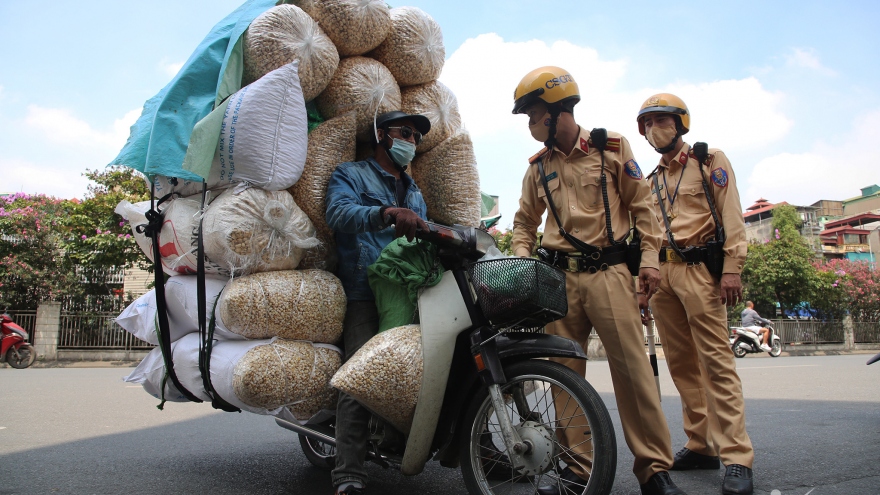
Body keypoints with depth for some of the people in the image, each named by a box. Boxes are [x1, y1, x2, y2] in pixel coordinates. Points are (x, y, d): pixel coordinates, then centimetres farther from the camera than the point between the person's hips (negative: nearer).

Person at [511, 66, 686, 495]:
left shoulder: (611, 147, 4)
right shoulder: (539, 166, 14)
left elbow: (641, 205, 5)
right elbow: (525, 221, 23)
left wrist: (649, 258, -4)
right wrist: (521, 259, 6)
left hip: (608, 272, -4)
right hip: (559, 277, 4)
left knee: (632, 369, -8)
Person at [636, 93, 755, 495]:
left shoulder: (710, 161, 6)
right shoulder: (651, 180, 22)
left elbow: (731, 216, -5)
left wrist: (731, 268, -16)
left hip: (699, 269, -6)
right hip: (661, 273, 6)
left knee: (716, 361, -12)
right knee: (681, 363, 6)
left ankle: (737, 457, -11)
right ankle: (701, 445, 15)